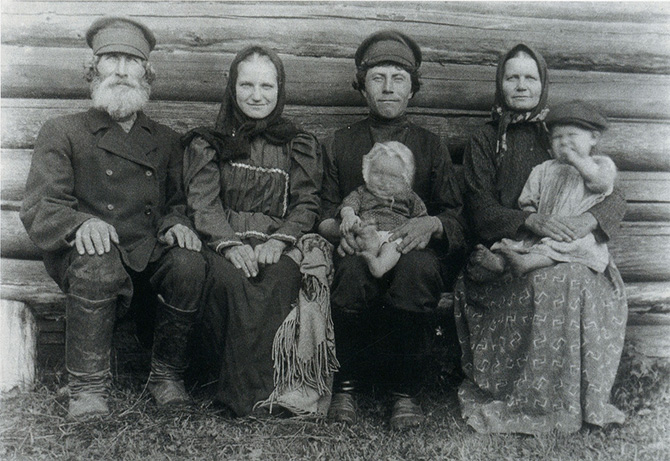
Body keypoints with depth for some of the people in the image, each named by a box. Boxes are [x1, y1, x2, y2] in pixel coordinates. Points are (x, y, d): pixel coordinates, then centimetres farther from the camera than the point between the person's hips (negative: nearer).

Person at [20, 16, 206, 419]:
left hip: (149, 254, 3)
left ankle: (168, 375, -8)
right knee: (98, 264, -37)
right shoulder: (63, 133, 7)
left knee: (190, 263, -29)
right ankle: (88, 388, -21)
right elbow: (39, 209, -2)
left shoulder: (165, 141, 18)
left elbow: (176, 203, 18)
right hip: (87, 255, -2)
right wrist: (81, 224, -24)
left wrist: (176, 223, -8)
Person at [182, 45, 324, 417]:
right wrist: (230, 243, -15)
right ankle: (247, 392, -26)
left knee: (277, 279, -35)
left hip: (278, 244, 1)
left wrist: (279, 240, -11)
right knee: (231, 278, -35)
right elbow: (202, 202, 4)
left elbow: (307, 204, 10)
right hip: (223, 242, 0)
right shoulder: (207, 144, 17)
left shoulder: (300, 146, 20)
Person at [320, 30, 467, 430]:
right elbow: (324, 215, 12)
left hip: (416, 251, 0)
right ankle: (345, 385, -15)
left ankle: (407, 392, -19)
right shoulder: (342, 144, 19)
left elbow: (458, 221, 8)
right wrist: (341, 229, -12)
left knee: (416, 266, -36)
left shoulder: (430, 146, 17)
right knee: (354, 270, -36)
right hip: (358, 249, 0)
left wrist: (433, 224, -16)